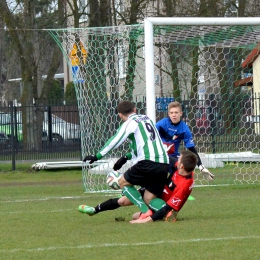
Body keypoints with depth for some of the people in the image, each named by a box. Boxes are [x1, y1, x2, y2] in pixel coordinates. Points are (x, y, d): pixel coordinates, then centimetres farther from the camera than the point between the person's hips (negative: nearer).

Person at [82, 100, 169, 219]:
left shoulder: (130, 123, 2)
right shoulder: (146, 119, 25)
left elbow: (114, 141, -5)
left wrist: (97, 156, 0)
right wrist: (126, 157, 34)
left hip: (148, 162, -7)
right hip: (164, 163, 7)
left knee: (123, 182, 12)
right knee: (148, 199, 10)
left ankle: (145, 211, -4)